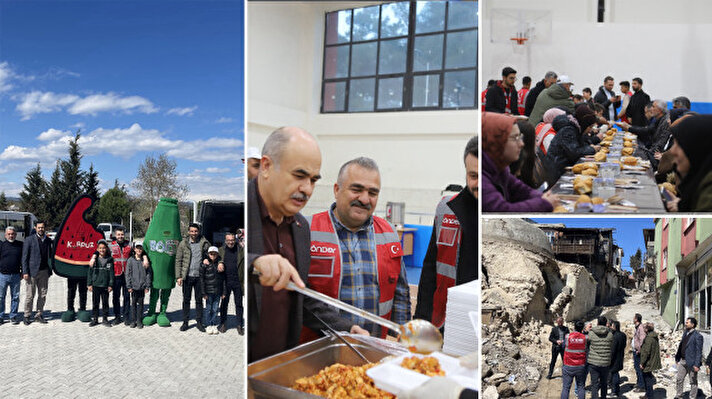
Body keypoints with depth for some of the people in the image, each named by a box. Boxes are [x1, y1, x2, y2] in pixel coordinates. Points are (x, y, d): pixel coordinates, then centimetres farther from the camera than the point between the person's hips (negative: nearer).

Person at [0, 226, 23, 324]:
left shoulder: (20, 245, 5)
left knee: (15, 297, 6)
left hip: (16, 275, 1)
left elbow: (23, 259, 12)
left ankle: (13, 316, 15)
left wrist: (22, 272, 8)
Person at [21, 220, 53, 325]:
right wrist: (25, 272, -9)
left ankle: (39, 315, 17)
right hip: (32, 272, -4)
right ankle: (27, 316, 14)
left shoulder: (48, 240, 10)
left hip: (44, 272, 4)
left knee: (43, 295, 7)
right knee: (30, 295, 1)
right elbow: (24, 257, -4)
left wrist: (50, 270, 2)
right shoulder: (29, 240, -2)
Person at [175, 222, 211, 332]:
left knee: (199, 300, 8)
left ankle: (199, 322, 18)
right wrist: (178, 276, -5)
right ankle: (185, 322, 19)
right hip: (187, 276, 0)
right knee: (186, 300, 8)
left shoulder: (204, 243, 2)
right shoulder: (183, 244, 0)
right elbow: (178, 261, 1)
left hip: (199, 276, 0)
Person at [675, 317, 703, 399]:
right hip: (682, 361, 7)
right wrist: (677, 358, 16)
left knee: (693, 382, 9)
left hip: (691, 362, -7)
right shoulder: (685, 333, 10)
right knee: (679, 380, 13)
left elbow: (699, 351, -16)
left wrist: (697, 364, -19)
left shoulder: (697, 336, -14)